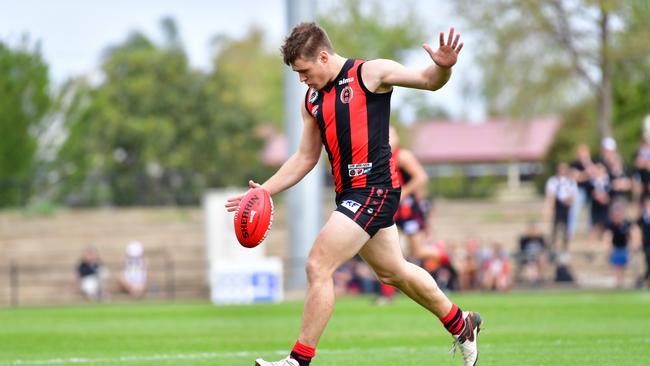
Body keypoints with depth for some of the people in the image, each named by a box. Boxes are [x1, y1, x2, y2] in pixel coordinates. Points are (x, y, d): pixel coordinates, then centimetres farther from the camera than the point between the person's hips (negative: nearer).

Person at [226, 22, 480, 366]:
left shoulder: (370, 73, -7)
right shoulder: (312, 99, 14)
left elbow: (428, 80, -8)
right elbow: (305, 158, 21)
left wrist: (443, 66, -31)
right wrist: (264, 190, 12)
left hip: (374, 188, -8)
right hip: (349, 193, 8)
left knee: (318, 267, -14)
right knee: (393, 272, 19)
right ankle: (461, 324, 38)